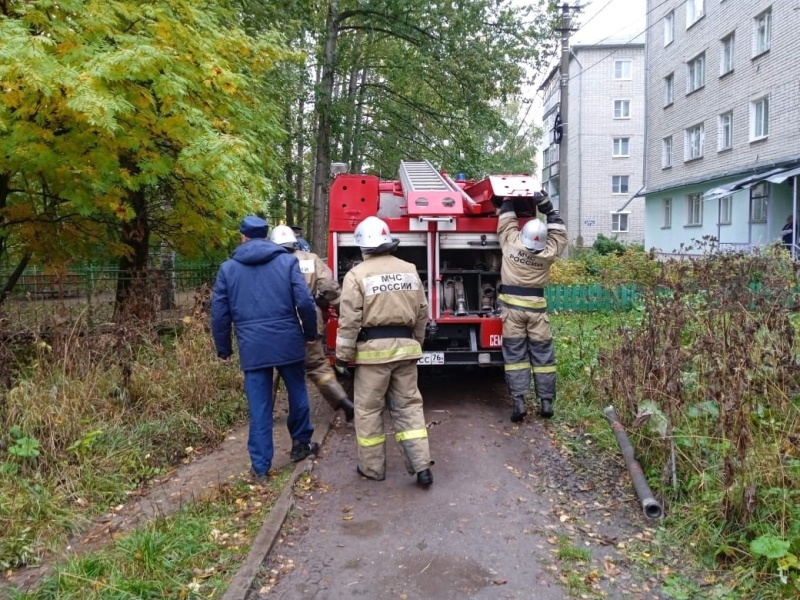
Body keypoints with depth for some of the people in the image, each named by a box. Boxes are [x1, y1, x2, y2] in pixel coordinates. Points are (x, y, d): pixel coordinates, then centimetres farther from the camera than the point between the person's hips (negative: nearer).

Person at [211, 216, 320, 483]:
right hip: (287, 343, 0)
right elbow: (305, 302, -6)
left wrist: (223, 348, 17)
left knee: (259, 408, 6)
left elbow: (219, 313, 6)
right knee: (297, 393, 21)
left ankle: (261, 467, 10)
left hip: (252, 348, 0)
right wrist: (310, 333, 9)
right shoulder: (287, 261, 1)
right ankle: (301, 444, 35)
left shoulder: (228, 268, 6)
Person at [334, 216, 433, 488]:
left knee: (369, 410, 8)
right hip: (404, 346, 5)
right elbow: (421, 314, 11)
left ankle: (373, 467, 19)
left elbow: (349, 321, -11)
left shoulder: (357, 274, -8)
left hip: (373, 349, -5)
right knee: (408, 406, 11)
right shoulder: (410, 270, 7)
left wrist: (342, 356, -4)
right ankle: (422, 466, 9)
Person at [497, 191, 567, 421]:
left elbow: (507, 221, 9)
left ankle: (518, 402, -6)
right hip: (536, 307, 0)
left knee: (515, 354, 1)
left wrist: (508, 199, 22)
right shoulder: (549, 253, -7)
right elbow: (558, 233, 9)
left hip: (512, 305, 0)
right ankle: (547, 402, 10)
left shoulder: (511, 241, -8)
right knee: (542, 355, 7)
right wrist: (547, 206, 7)